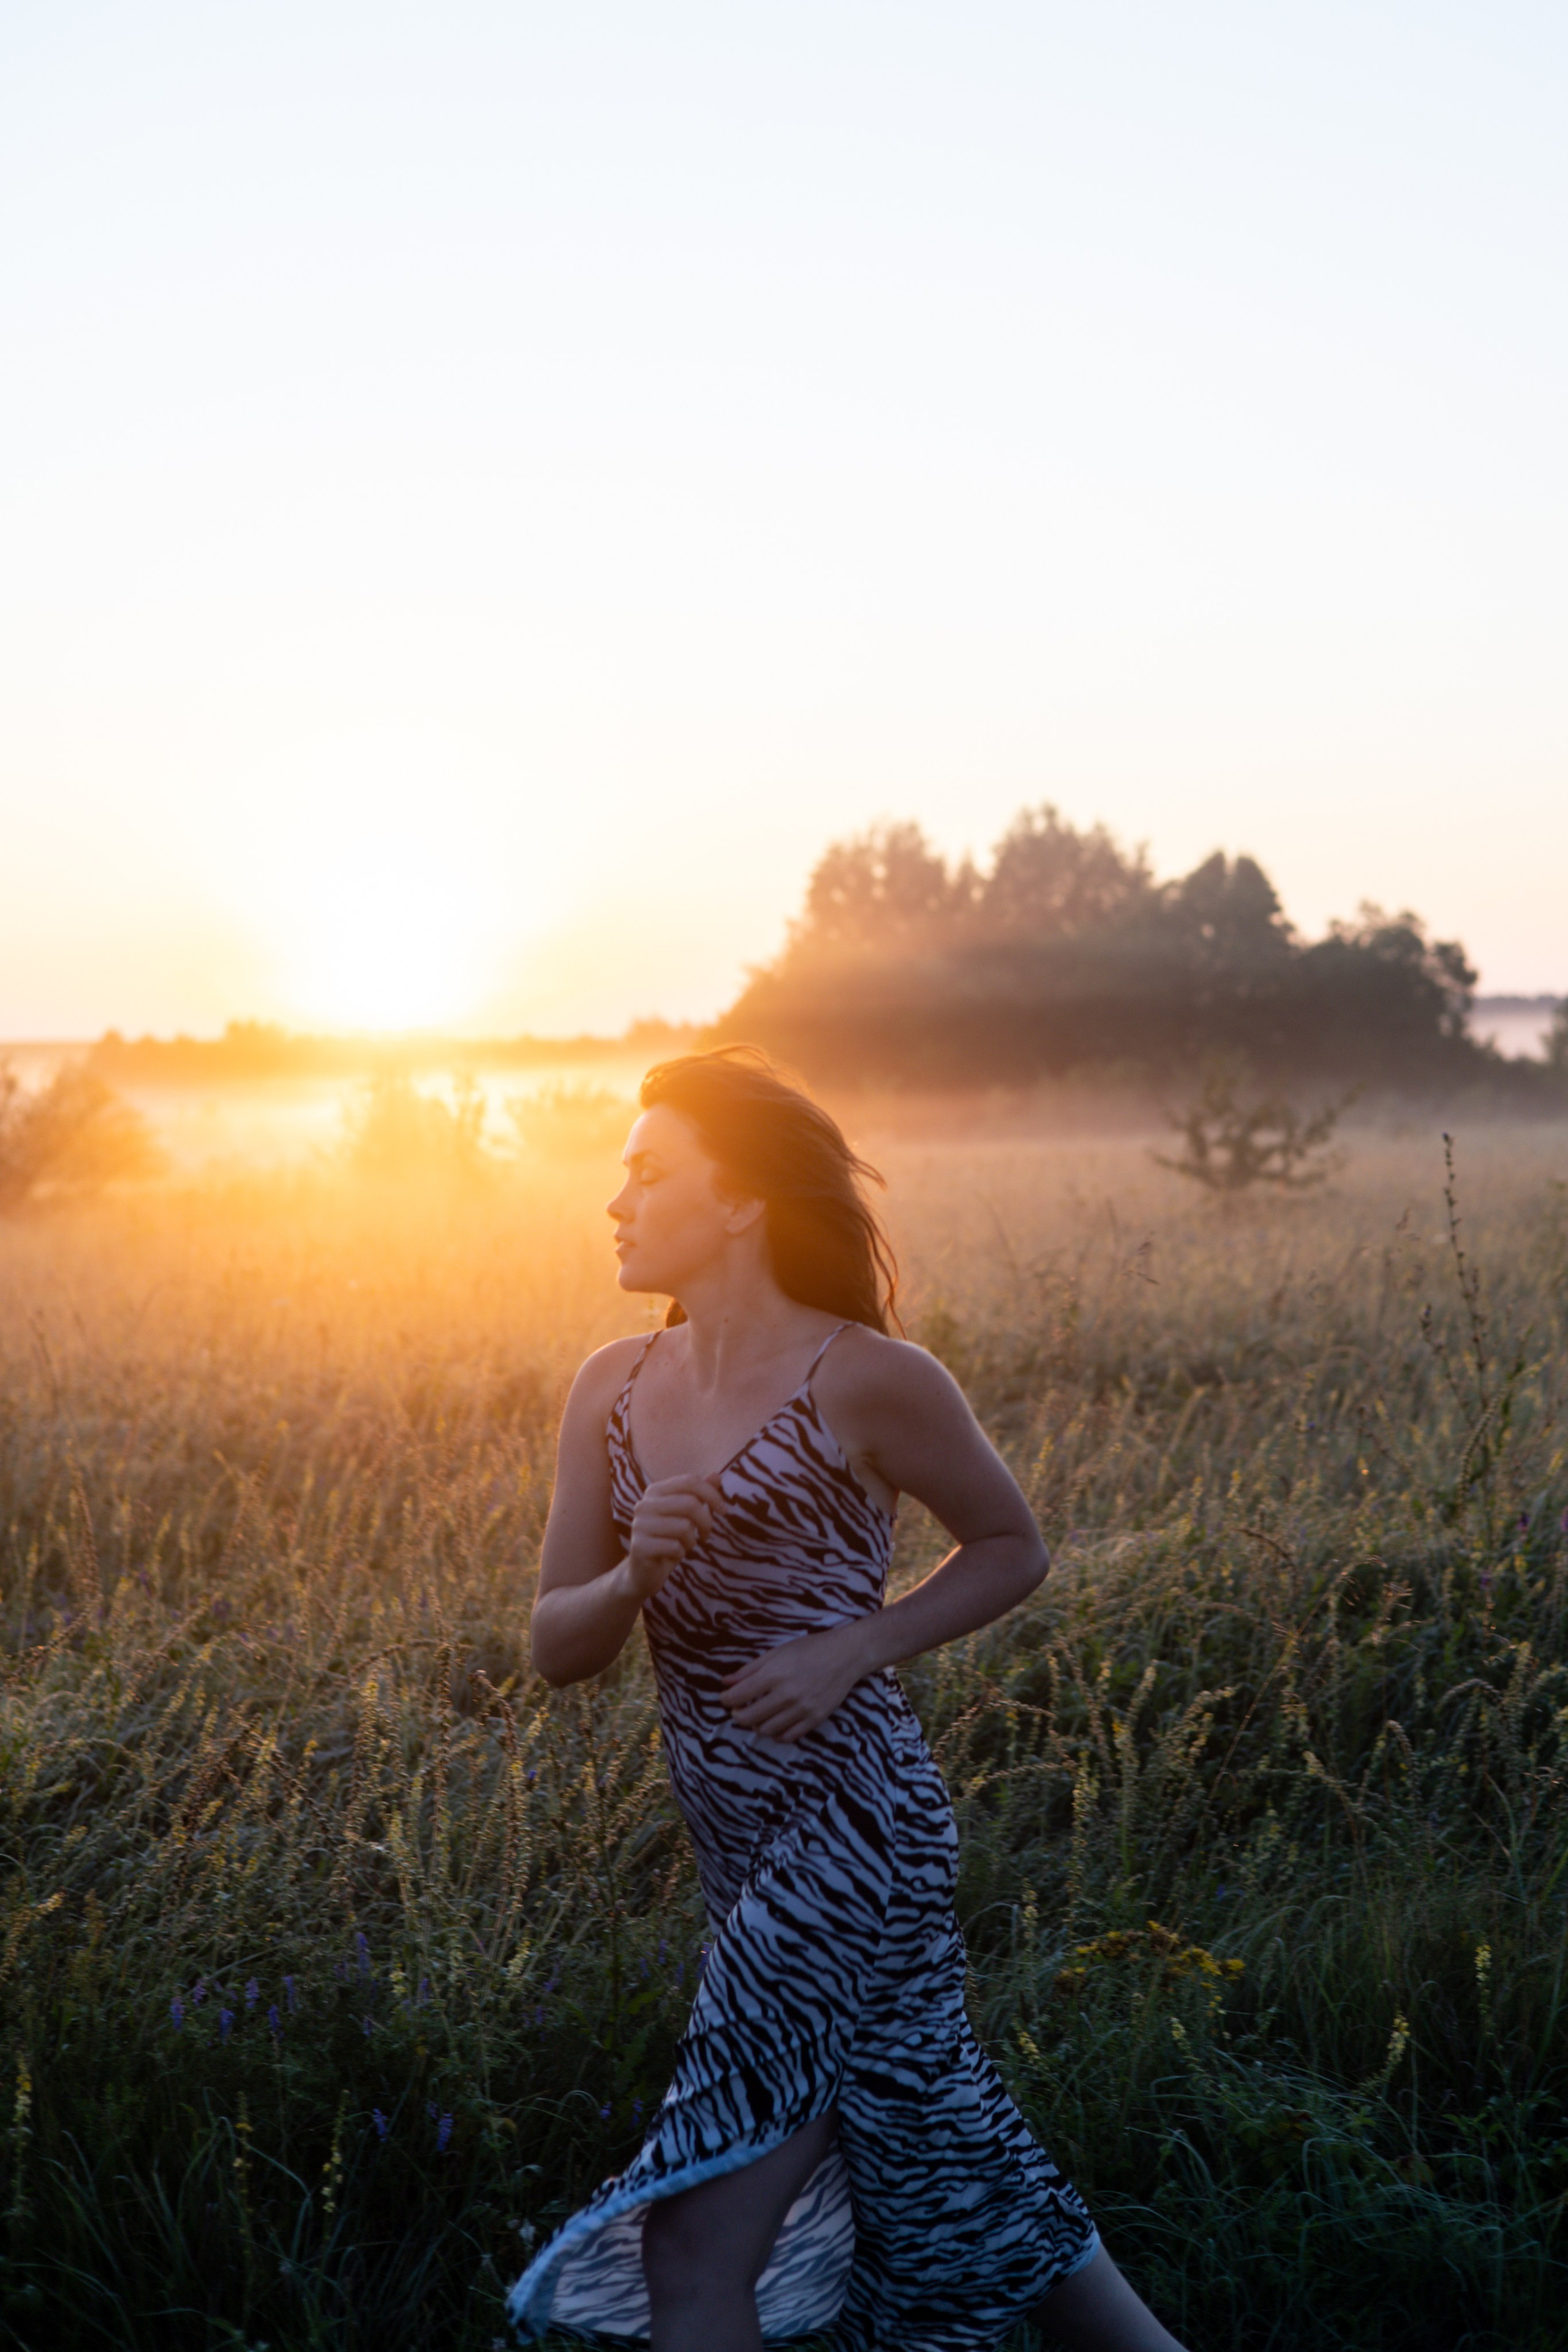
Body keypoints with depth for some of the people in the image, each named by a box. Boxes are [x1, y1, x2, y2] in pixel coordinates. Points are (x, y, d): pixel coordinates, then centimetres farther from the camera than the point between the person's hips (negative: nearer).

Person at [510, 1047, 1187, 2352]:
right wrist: (635, 1576, -17)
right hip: (746, 1846, 7)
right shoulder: (613, 1389, 5)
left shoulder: (867, 1378, -12)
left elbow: (1014, 1548, 0)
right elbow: (558, 1647, 5)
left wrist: (849, 1652, -13)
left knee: (696, 2246, -8)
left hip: (856, 1820, -7)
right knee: (953, 2161, 19)